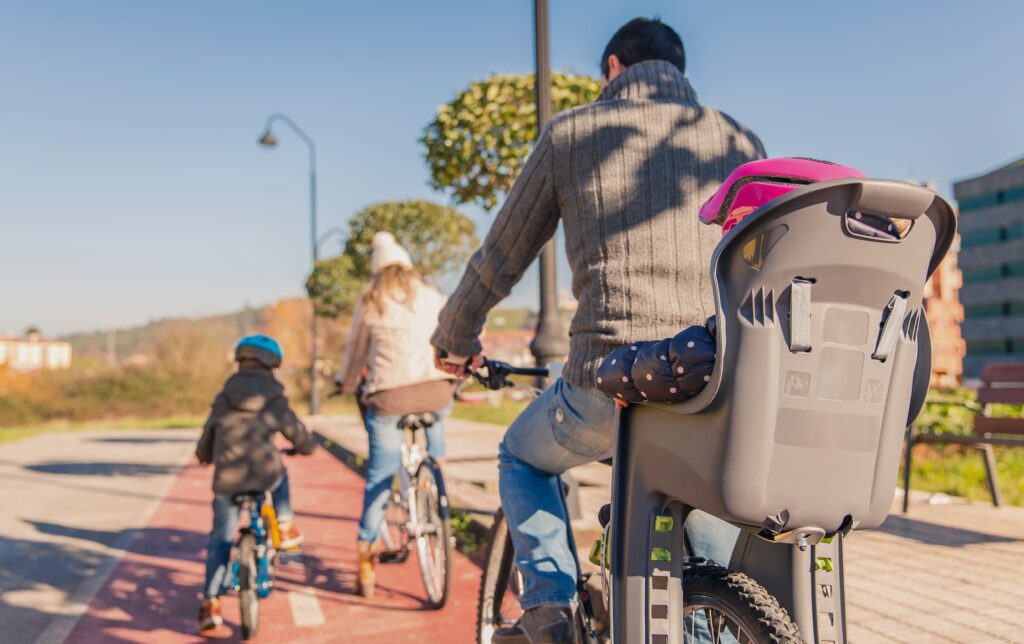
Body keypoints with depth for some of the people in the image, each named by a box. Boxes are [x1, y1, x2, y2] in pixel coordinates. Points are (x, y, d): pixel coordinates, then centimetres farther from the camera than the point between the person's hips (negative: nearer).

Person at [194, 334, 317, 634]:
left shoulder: (222, 400, 13)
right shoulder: (276, 401, 8)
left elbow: (203, 449, 18)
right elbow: (302, 439, 15)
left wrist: (205, 457, 41)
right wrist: (309, 445, 39)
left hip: (227, 482, 1)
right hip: (266, 477, -1)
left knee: (220, 539, 13)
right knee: (280, 476, 34)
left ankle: (211, 604, 9)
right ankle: (285, 529, 29)